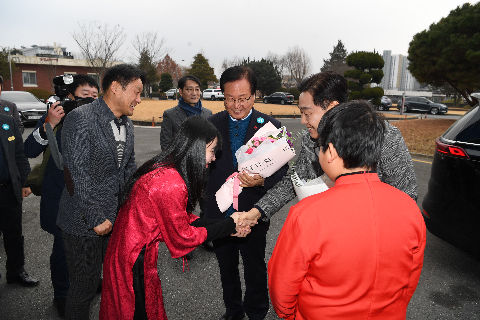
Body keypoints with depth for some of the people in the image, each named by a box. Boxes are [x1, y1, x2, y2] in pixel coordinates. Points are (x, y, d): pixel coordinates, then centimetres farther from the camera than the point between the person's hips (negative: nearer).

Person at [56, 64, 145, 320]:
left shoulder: (126, 123, 9)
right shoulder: (80, 119, -17)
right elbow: (77, 174, -21)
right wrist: (97, 219, -19)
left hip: (117, 219, 7)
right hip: (84, 222, -7)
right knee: (85, 286, 10)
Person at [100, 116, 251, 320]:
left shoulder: (162, 169, -2)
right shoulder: (172, 185, -31)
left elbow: (182, 217, 5)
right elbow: (182, 237, -19)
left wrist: (228, 226, -1)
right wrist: (228, 226, -10)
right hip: (134, 262, -9)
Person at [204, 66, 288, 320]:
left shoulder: (270, 126, -8)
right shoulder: (212, 124, -1)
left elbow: (282, 167, -9)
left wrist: (262, 181, -27)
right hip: (219, 213, 3)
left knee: (255, 268, 17)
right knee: (226, 267, 22)